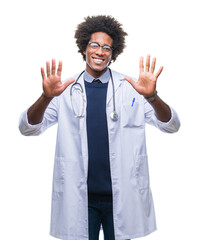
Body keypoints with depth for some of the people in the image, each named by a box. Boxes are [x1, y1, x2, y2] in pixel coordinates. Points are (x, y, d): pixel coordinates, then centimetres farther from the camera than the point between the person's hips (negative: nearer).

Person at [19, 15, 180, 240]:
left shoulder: (131, 88, -1)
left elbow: (171, 126, -6)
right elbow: (28, 128, -5)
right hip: (79, 197, 0)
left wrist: (151, 97, -26)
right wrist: (46, 97, -25)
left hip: (121, 196, 0)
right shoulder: (66, 90, 1)